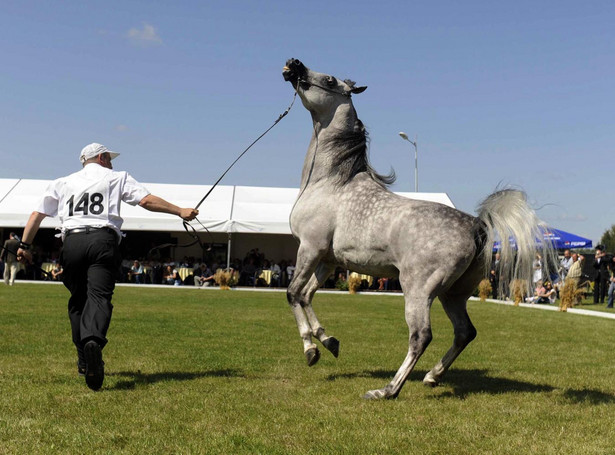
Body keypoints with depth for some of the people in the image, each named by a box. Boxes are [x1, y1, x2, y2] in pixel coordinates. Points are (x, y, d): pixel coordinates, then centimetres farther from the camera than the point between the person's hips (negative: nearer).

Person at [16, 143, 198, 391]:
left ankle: (84, 361, 15)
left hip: (71, 242, 3)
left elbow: (37, 214, 20)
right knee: (99, 296, -13)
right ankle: (93, 341, -42)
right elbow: (147, 200, 4)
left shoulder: (62, 183, 27)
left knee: (77, 300, 15)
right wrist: (180, 211, 7)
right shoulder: (117, 177, 17)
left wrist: (25, 245, 22)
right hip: (103, 240, -3)